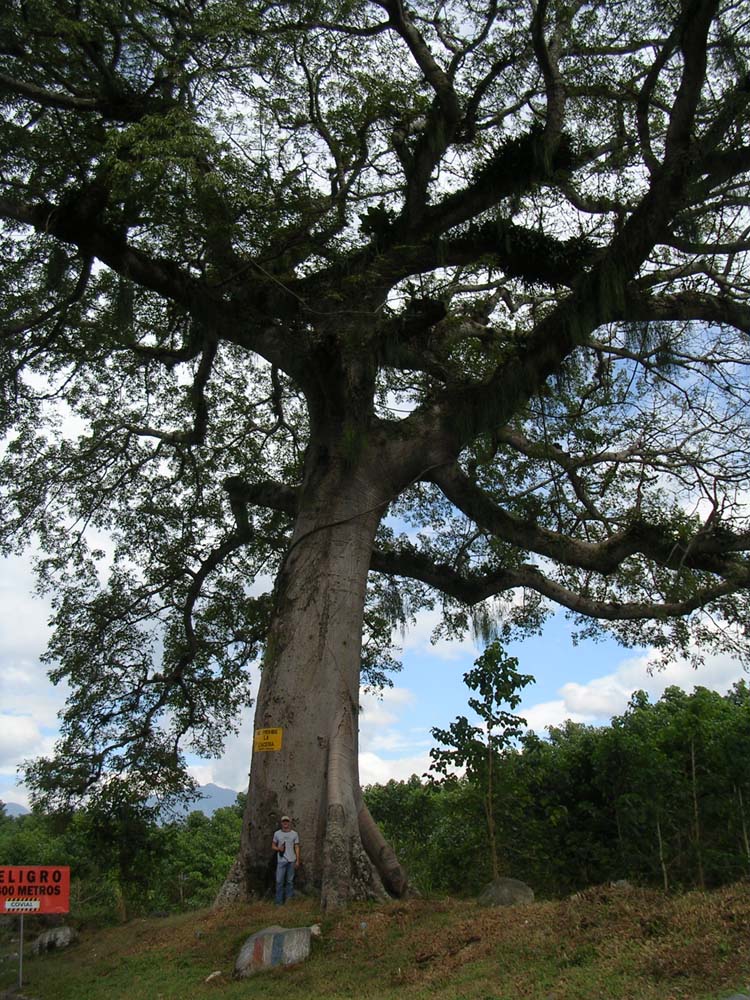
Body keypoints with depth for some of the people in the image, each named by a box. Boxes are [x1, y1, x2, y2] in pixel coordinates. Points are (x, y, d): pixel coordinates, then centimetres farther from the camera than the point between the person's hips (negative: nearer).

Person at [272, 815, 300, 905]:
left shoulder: (294, 834, 4)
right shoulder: (277, 833, 5)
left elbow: (297, 848, 6)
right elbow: (273, 846, 13)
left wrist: (297, 861, 0)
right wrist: (278, 848, -9)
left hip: (291, 860, 0)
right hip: (281, 860, 0)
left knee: (290, 881, 5)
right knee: (279, 881, -4)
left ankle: (289, 900, 14)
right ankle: (279, 902, 3)